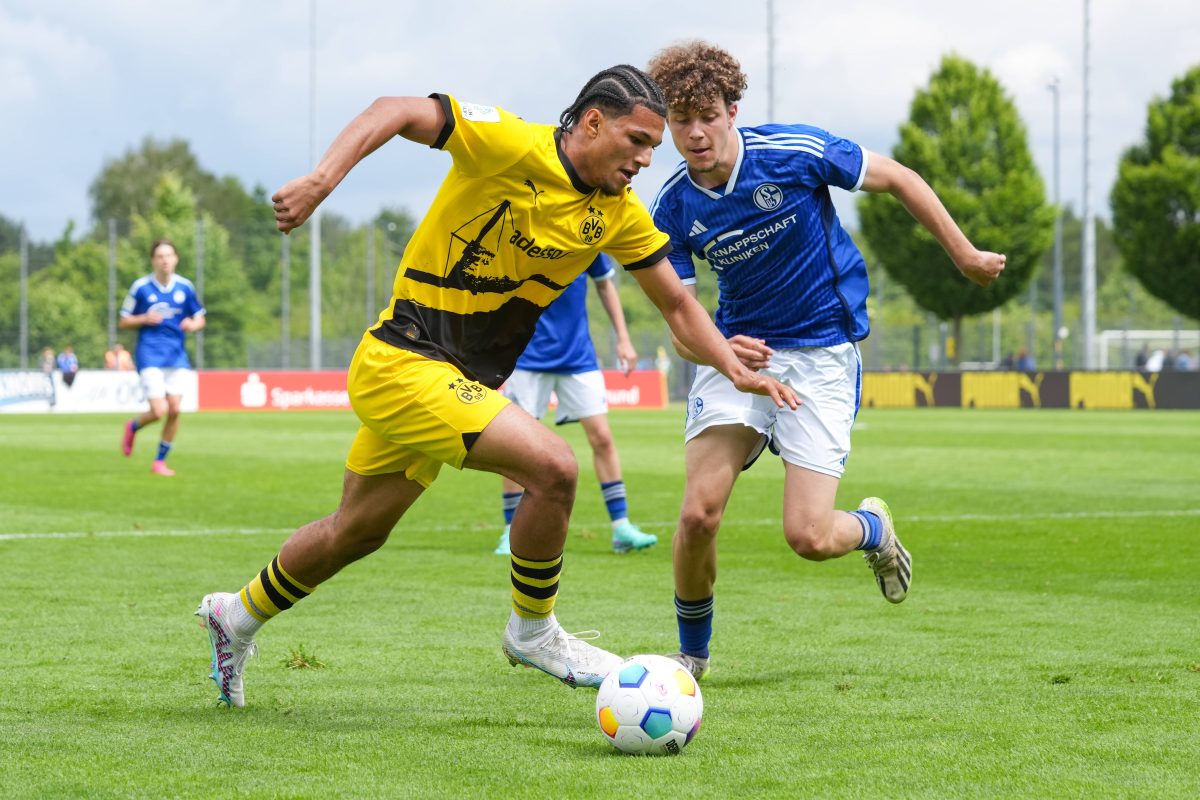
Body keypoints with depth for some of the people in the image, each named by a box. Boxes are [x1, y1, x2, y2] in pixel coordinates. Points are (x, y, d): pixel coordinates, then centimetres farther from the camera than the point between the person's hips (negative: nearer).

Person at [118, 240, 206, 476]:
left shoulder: (185, 287, 3)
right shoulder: (141, 287, -4)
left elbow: (200, 319, 13)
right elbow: (123, 323, 3)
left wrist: (192, 325, -10)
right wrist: (145, 319, -16)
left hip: (177, 356, 3)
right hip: (150, 356, -3)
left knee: (174, 410, -6)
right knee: (159, 411, -14)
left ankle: (160, 460, 11)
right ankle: (133, 427, 20)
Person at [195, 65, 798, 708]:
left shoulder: (619, 214, 2)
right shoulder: (513, 147, -20)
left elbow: (677, 303, 11)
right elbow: (396, 112, -24)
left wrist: (738, 372, 0)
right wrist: (321, 180, -38)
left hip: (465, 383, 8)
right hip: (406, 362, -8)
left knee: (356, 533, 22)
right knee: (552, 466, -21)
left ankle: (238, 615, 44)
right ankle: (532, 632, 0)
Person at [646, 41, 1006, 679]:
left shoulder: (795, 153, -17)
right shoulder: (673, 210, -8)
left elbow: (897, 179, -2)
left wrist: (965, 256, 5)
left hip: (822, 356, -2)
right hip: (737, 350, 3)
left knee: (809, 536, -12)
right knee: (699, 513, -16)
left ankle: (874, 528, 26)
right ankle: (691, 653, 10)